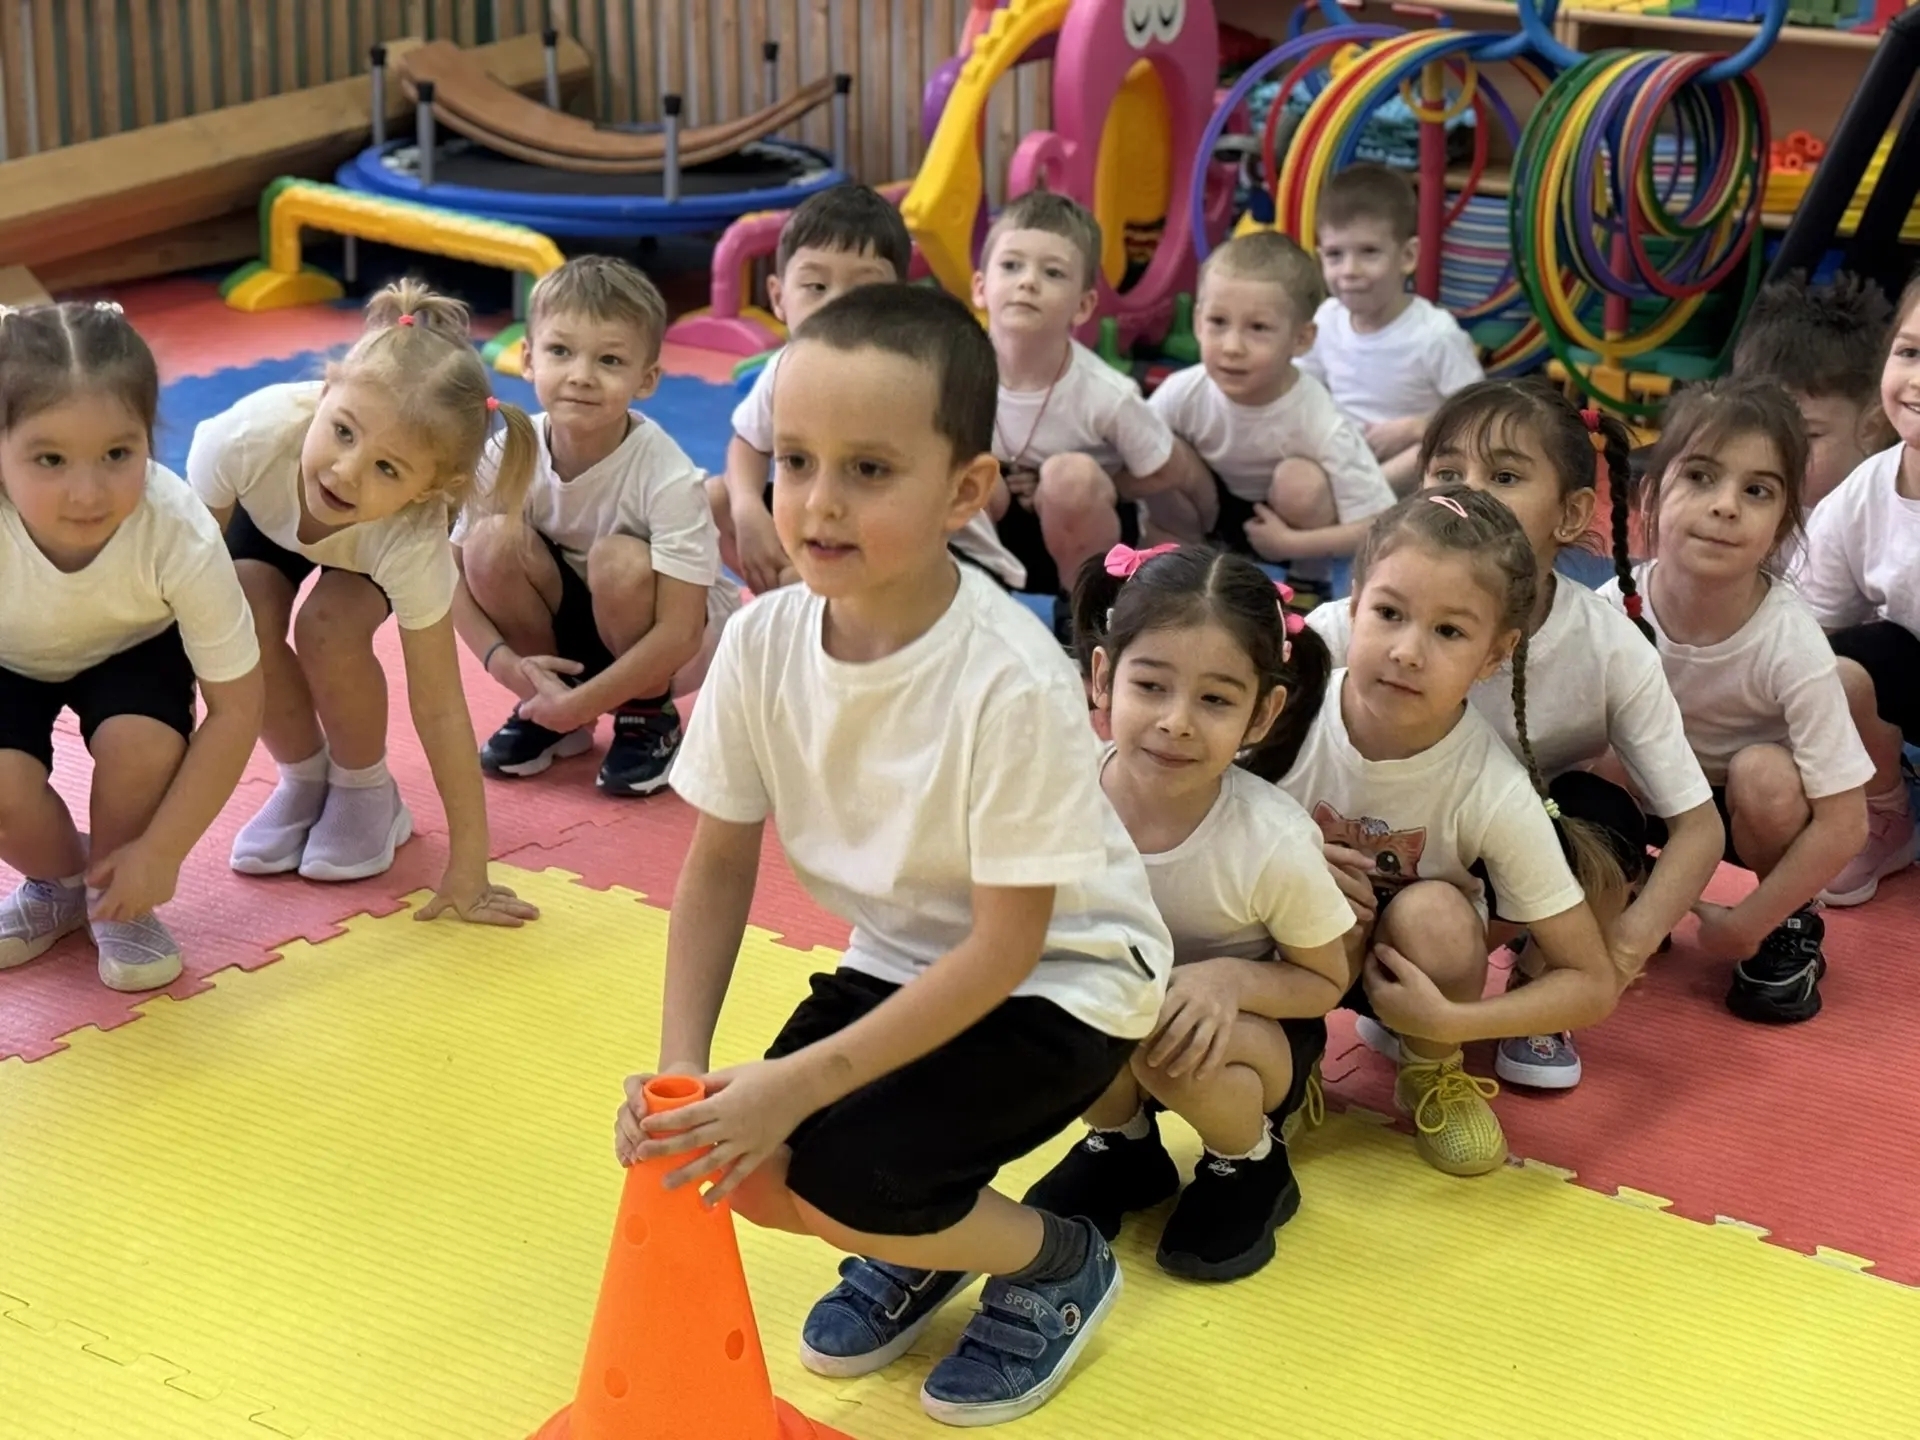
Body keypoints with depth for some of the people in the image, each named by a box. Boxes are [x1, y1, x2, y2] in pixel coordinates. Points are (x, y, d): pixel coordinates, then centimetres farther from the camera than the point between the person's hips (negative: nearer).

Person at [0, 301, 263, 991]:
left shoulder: (181, 537, -38)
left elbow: (236, 707, -26)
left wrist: (161, 852, -26)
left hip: (131, 649, 0)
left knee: (140, 743, -30)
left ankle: (115, 899, 3)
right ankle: (58, 881, 12)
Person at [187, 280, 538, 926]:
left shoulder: (413, 542, -42)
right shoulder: (250, 438, -43)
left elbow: (439, 706, -34)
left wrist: (467, 865, -30)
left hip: (363, 557, -1)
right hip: (263, 513, 2)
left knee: (331, 632, -29)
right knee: (244, 619, -25)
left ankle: (363, 790, 1)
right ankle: (304, 777, 3)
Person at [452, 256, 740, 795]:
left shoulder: (669, 479, -30)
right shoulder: (508, 456, -19)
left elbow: (679, 633, -30)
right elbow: (455, 571, -8)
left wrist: (578, 704, -28)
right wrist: (503, 661, -24)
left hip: (659, 642, -3)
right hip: (570, 629, 3)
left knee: (619, 560, -33)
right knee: (493, 539, -23)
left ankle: (649, 716, -5)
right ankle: (546, 713, -1)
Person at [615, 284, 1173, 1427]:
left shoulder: (1013, 683, -31)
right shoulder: (764, 642, -15)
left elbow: (1005, 947, -25)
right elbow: (719, 864, -3)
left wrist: (801, 1081, -28)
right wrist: (681, 1065, -15)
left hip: (1060, 981, -5)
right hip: (899, 958, 6)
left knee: (840, 1175, -22)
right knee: (738, 1161, -12)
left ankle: (1059, 1263, 9)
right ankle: (924, 1238, 20)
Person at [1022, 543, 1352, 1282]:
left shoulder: (1274, 844, -29)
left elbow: (1325, 983, -10)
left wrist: (1231, 978, -30)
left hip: (1252, 1027, -2)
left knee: (1169, 1043, -33)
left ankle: (1250, 1163, 2)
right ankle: (1121, 1144, 5)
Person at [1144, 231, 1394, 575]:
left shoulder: (1320, 424, -32)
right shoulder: (1183, 392, -26)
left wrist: (1288, 544, -31)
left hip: (1291, 519, -3)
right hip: (1218, 509, 3)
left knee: (1302, 481, -34)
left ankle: (1309, 575, -5)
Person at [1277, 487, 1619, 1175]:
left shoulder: (1496, 795, -27)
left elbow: (1593, 985, -19)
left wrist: (1449, 1022, -31)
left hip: (1413, 972, 0)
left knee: (1432, 912, -31)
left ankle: (1433, 1072, 0)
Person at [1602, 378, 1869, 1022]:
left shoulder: (1790, 645, -31)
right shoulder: (1613, 611, -25)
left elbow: (1843, 824, -26)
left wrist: (1744, 926, -22)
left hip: (1760, 804, -2)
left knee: (1764, 774, -34)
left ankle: (1789, 925, -4)